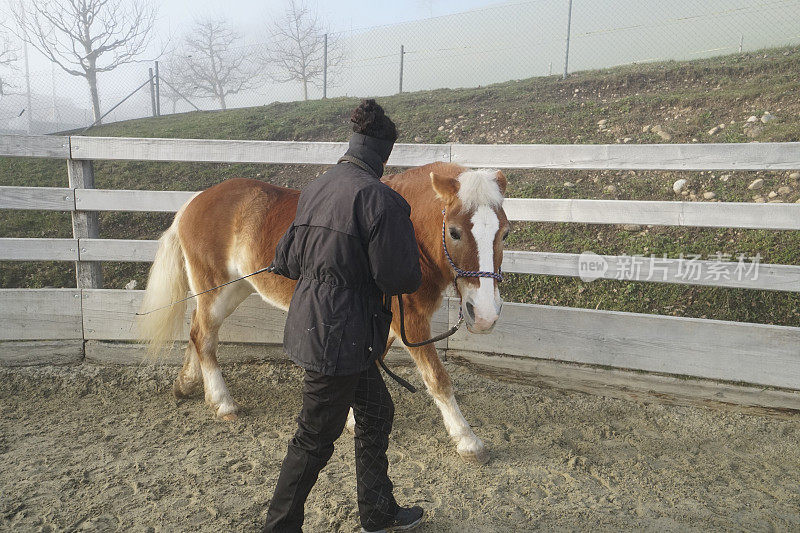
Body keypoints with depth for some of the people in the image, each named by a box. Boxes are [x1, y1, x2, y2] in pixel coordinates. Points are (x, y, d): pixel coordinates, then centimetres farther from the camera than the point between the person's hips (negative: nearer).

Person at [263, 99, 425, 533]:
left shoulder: (314, 188, 6)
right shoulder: (378, 197, -19)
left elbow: (286, 260, 11)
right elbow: (400, 278, -18)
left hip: (309, 321, 9)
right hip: (339, 334, -9)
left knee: (376, 411, 22)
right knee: (316, 436, 9)